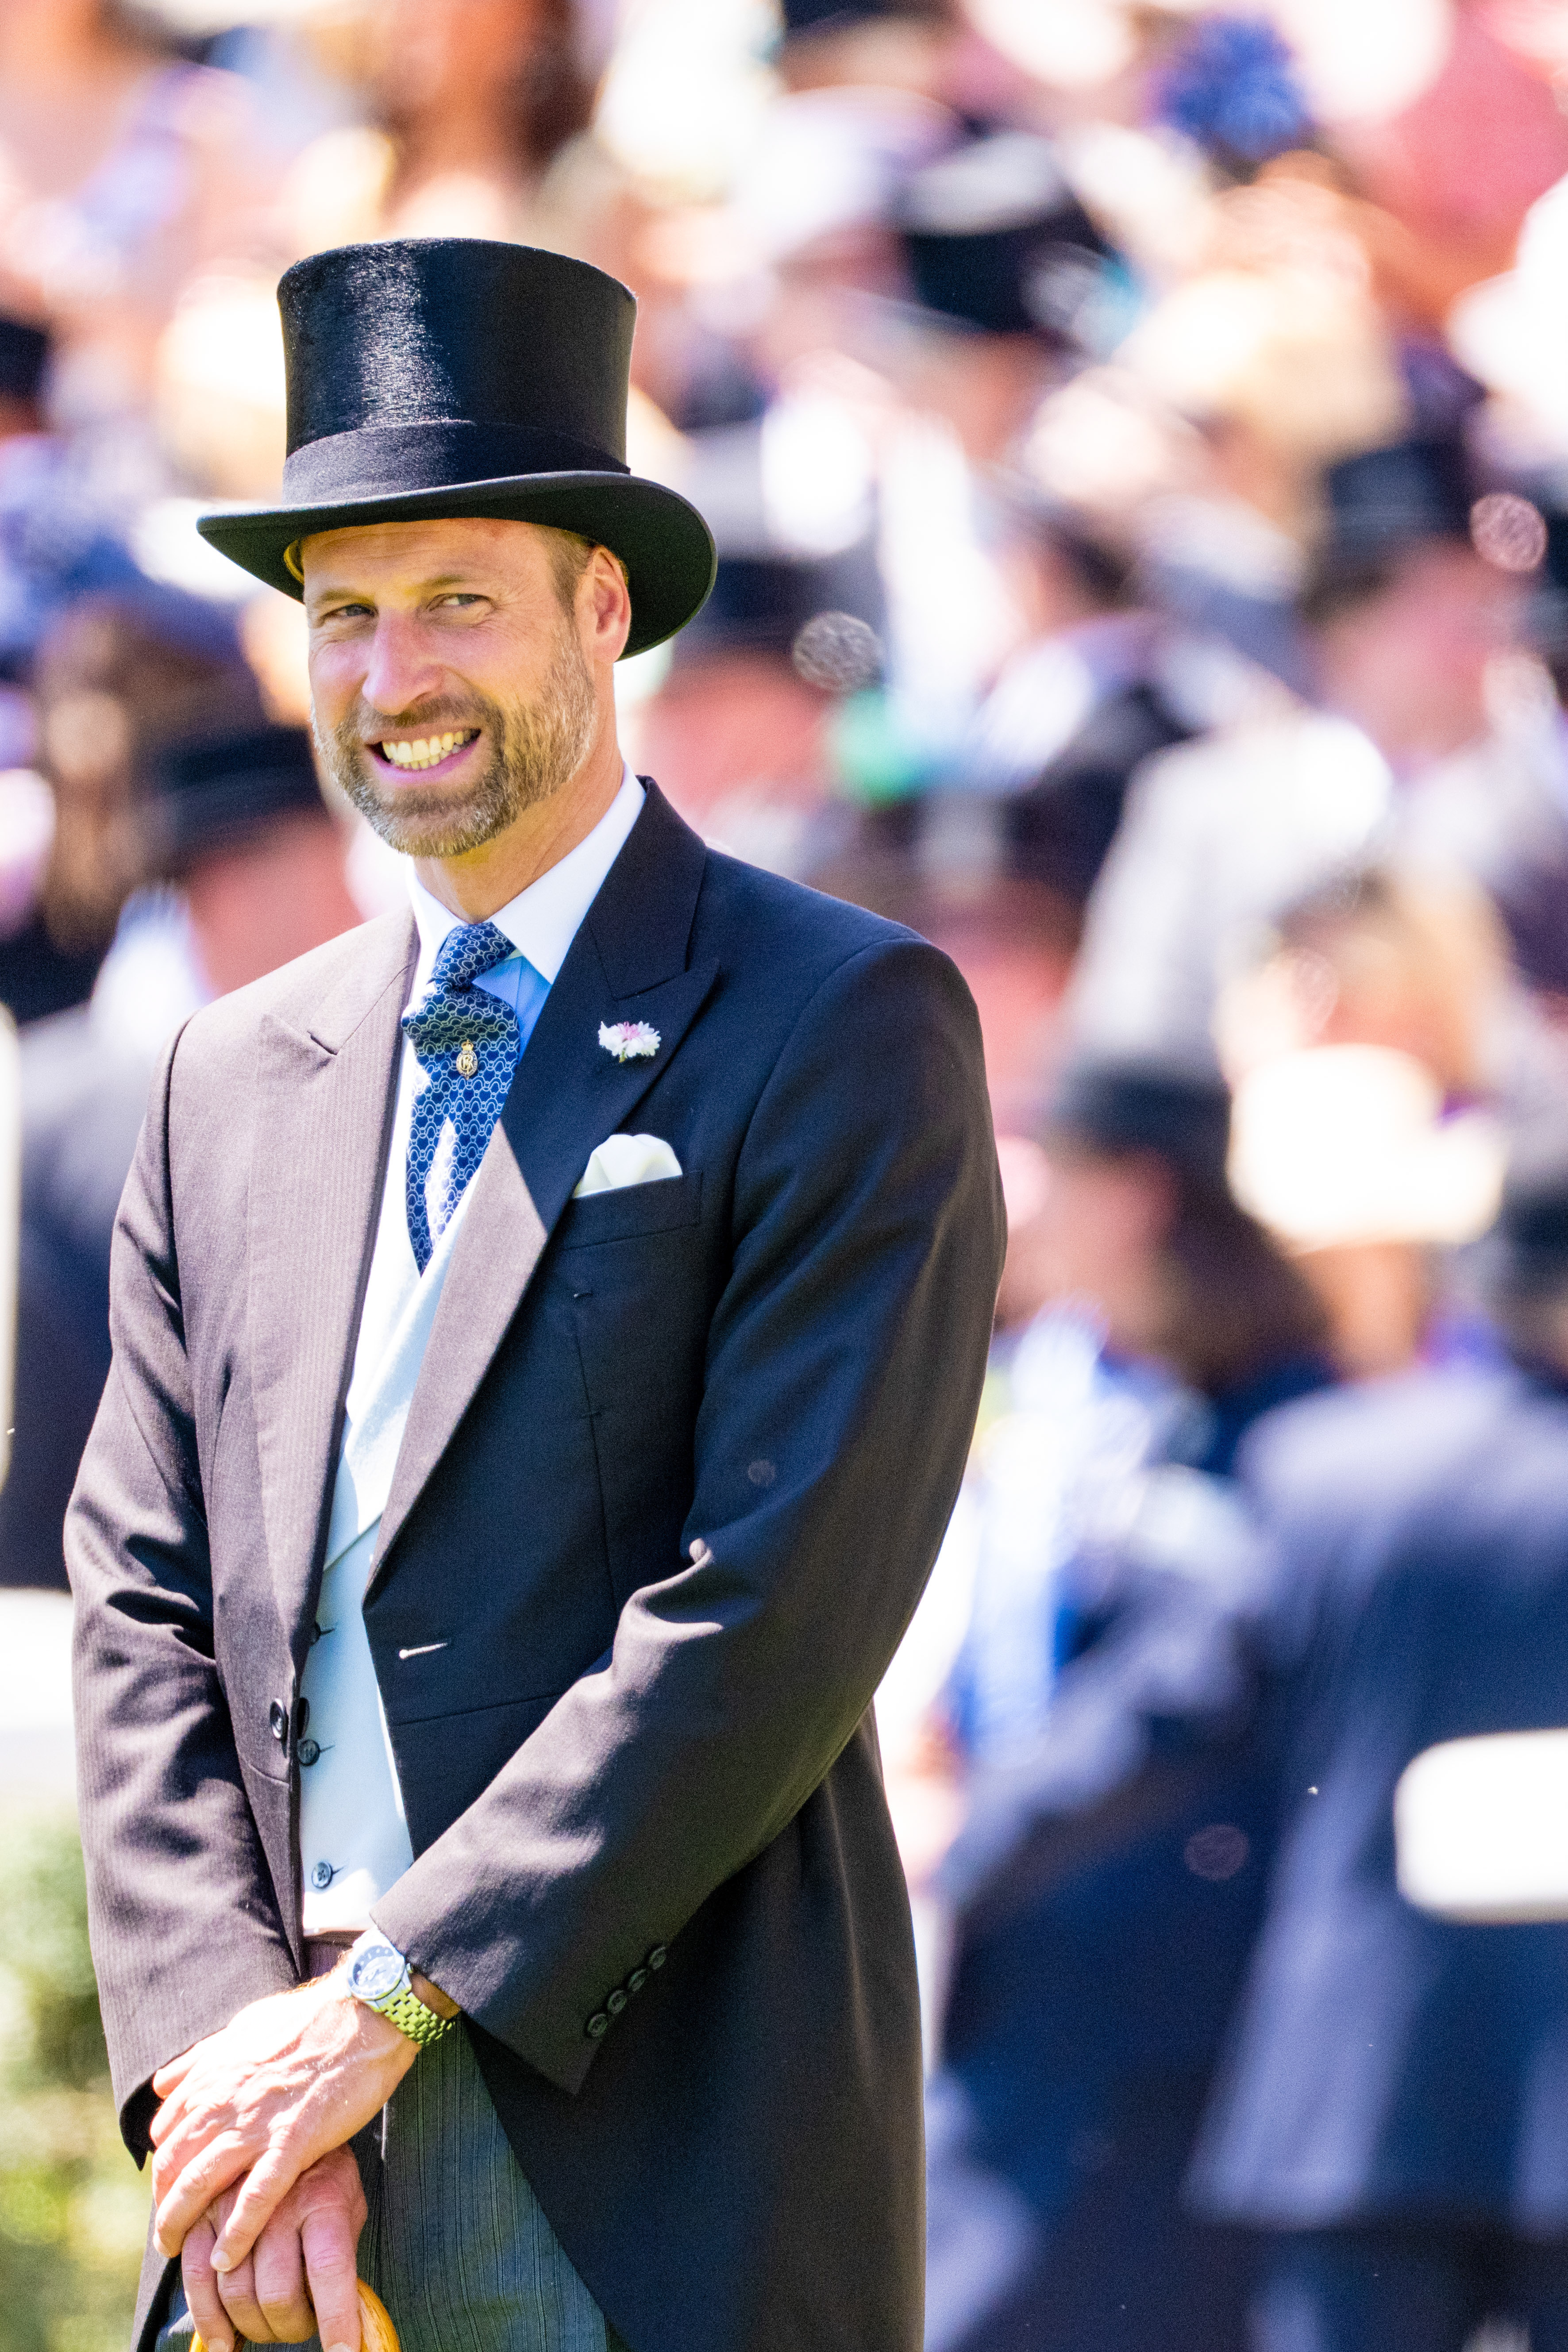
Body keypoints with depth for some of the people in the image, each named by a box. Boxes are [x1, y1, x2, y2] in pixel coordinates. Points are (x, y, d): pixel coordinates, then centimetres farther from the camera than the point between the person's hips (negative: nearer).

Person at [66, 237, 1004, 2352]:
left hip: (662, 2178, -5)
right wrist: (228, 2056, -6)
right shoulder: (236, 1083, 15)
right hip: (299, 2158, 5)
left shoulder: (845, 1030, -2)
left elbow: (779, 1606, -11)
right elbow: (145, 1613, 10)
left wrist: (385, 2004, -13)